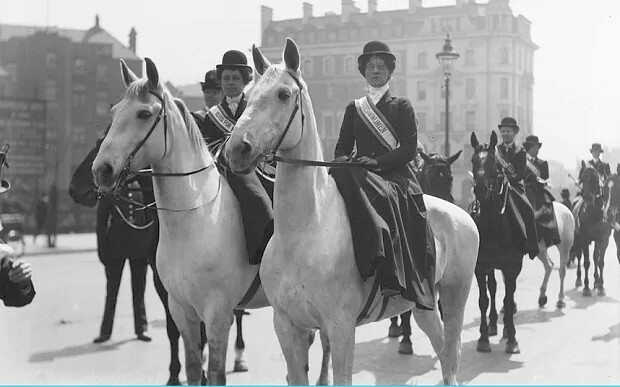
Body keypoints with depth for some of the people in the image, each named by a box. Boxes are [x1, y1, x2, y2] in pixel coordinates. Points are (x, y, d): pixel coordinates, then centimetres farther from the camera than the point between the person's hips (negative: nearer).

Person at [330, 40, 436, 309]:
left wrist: (378, 161, -16)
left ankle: (393, 276, -38)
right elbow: (342, 146, 16)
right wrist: (342, 158, -9)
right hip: (361, 176, 3)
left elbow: (409, 149, -1)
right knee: (339, 176, -32)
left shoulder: (402, 106, 10)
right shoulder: (354, 108, 20)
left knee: (381, 197, -36)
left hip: (396, 176, -3)